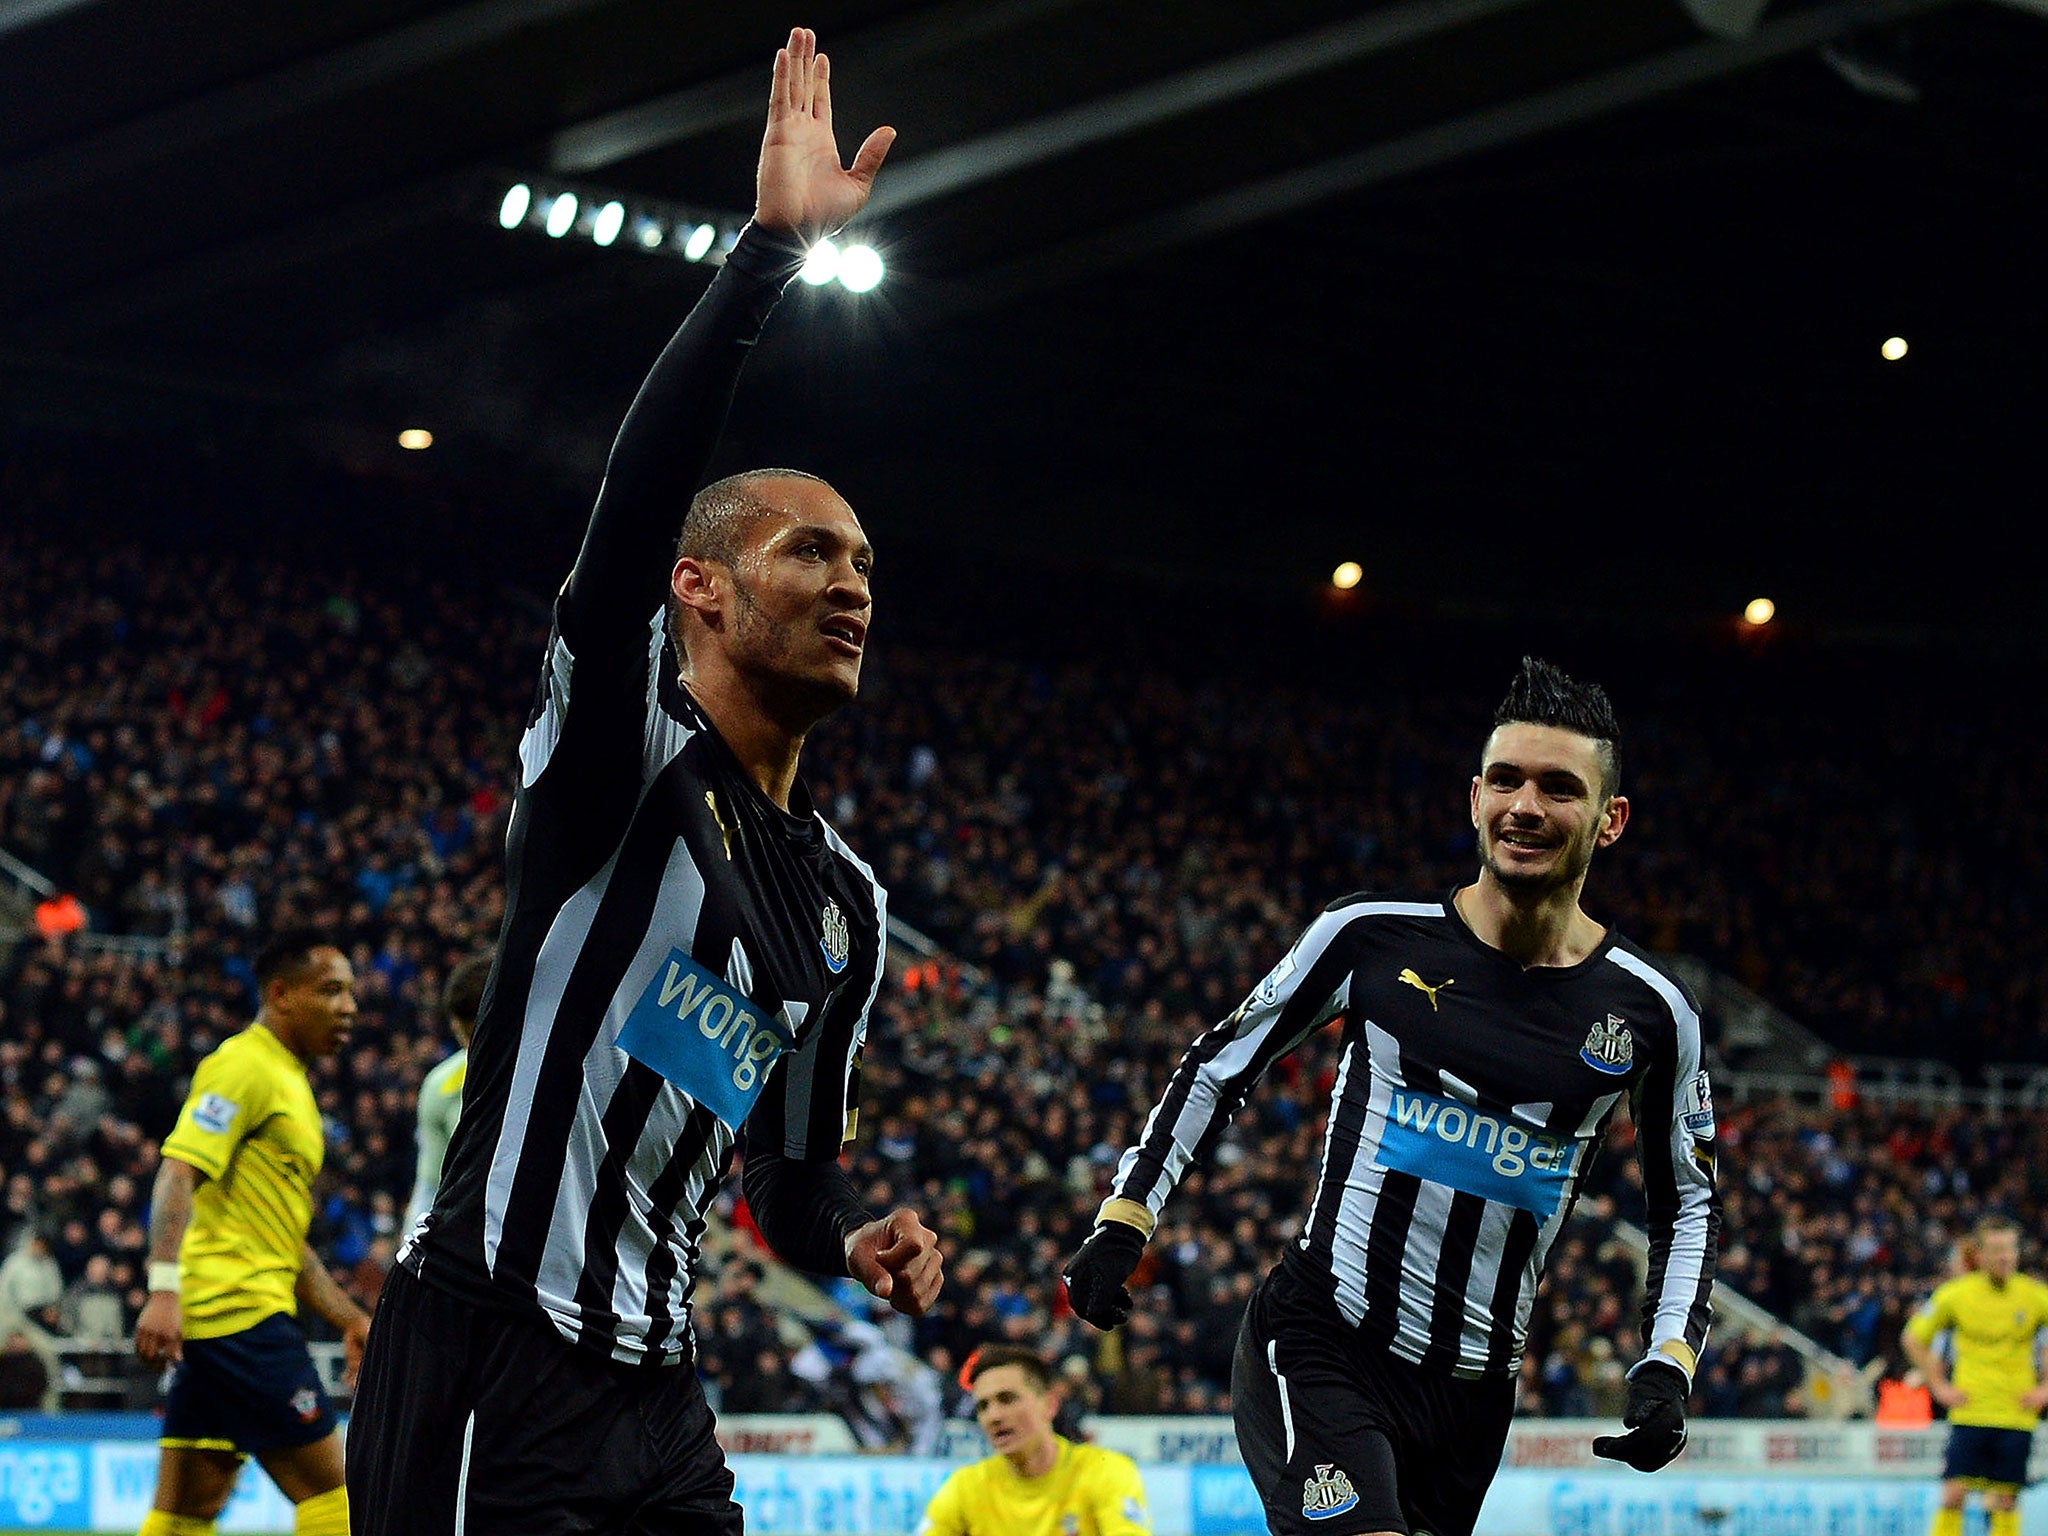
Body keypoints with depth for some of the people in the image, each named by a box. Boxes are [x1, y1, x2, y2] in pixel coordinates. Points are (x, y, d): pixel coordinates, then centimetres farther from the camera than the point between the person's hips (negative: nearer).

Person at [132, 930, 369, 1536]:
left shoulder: (287, 1081, 24)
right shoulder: (245, 1066, -7)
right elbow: (178, 1172, -19)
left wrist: (349, 1318, 26)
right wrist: (164, 1289, -30)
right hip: (240, 1310, -10)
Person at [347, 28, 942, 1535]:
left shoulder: (847, 903, 16)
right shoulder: (625, 754, -5)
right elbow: (637, 498, -23)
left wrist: (854, 1238, 0)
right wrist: (771, 247, -29)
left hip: (654, 1401, 8)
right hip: (483, 1368, -8)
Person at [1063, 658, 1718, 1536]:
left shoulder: (1649, 1013, 2)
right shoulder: (1373, 936, -4)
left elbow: (1687, 1201, 16)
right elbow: (1222, 1066, 10)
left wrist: (1669, 1362, 3)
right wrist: (1124, 1219, 3)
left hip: (1474, 1389, 4)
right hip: (1319, 1349, -4)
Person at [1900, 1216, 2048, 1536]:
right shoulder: (1955, 1294, -2)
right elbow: (1913, 1338, 10)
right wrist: (1939, 1386, 4)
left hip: (2017, 1416, 0)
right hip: (1969, 1413, 0)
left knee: (2005, 1500, 1)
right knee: (1953, 1494, -8)